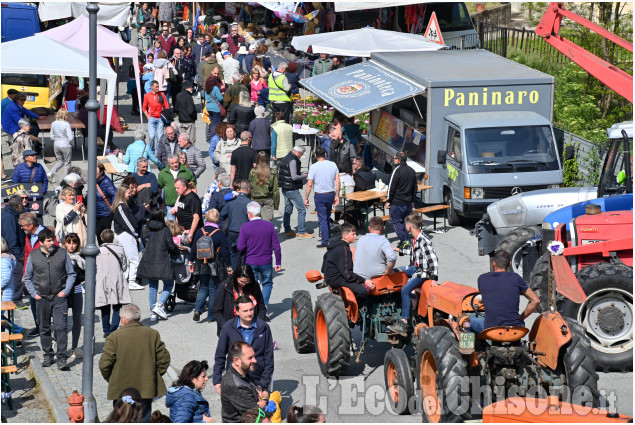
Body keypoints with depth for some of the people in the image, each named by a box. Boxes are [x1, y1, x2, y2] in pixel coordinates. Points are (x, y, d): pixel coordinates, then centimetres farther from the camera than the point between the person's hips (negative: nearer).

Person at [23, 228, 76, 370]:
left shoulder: (62, 253, 0)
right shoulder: (33, 256, 2)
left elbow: (71, 274, 8)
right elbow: (27, 278, 13)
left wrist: (66, 291, -1)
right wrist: (34, 293, 3)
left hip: (59, 297, -2)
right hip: (42, 298, 2)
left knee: (61, 328, -9)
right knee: (44, 329, 10)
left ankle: (62, 358, -8)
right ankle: (48, 355, 24)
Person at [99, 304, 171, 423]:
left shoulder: (114, 337, -9)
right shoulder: (152, 334, 1)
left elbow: (104, 364, -11)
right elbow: (164, 359, 3)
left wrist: (110, 379, 6)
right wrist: (156, 375, 15)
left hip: (121, 390, -2)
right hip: (147, 389, 2)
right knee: (144, 418, 10)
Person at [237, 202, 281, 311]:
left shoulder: (245, 227, -10)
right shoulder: (269, 225, -4)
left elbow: (240, 247, -11)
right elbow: (276, 246, -3)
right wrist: (278, 263, 4)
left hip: (250, 262, -1)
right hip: (266, 262, 1)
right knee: (267, 283, 19)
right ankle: (264, 305, 5)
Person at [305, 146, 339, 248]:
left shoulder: (314, 167, -11)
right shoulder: (333, 165, 0)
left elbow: (309, 184, -11)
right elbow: (338, 182, 1)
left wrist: (306, 198, -3)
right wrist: (336, 196, 10)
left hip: (320, 196, -4)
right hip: (331, 194, 4)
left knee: (322, 219, 0)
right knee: (327, 217, 20)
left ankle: (325, 241, -3)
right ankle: (328, 236, 29)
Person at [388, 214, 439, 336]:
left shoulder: (424, 241, -23)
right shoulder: (415, 238, 6)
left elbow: (433, 259, -25)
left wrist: (434, 279, -27)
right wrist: (398, 250, 35)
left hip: (423, 271, -11)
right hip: (415, 268, 11)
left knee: (405, 290, -23)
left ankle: (404, 324, -26)